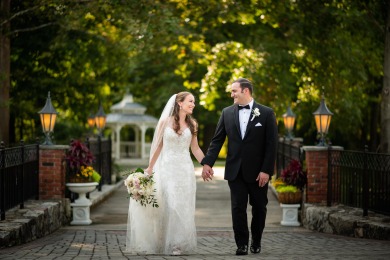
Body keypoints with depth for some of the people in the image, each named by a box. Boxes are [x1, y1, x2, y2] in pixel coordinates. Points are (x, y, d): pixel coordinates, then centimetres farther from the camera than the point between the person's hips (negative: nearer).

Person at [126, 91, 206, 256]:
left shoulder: (192, 124, 7)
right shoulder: (165, 122, 0)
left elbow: (195, 149, 12)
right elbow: (158, 146, 6)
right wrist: (150, 168, 8)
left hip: (185, 169, 2)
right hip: (168, 168, -2)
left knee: (184, 207, 0)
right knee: (170, 206, -6)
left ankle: (180, 244, 7)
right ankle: (170, 244, 4)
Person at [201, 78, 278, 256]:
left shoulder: (266, 113, -5)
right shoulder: (227, 112, 4)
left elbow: (272, 144, -7)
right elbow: (217, 140, 4)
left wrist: (266, 170, -13)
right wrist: (207, 163, -6)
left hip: (257, 171, -2)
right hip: (235, 170, 2)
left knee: (259, 208, 9)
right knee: (238, 208, -1)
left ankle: (256, 241, 26)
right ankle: (242, 244, 7)